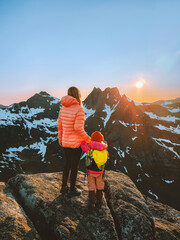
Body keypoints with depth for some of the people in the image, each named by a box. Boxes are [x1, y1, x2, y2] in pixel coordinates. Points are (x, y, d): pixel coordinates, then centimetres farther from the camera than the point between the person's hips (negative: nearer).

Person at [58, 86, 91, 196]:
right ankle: (72, 189, 28)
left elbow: (60, 126, 5)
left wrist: (60, 139, 18)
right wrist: (88, 139, -9)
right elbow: (78, 128, -23)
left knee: (68, 164, 23)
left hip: (66, 142, 6)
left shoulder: (63, 108, 0)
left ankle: (64, 187, 34)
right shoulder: (79, 109, -19)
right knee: (75, 166, 11)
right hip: (76, 143, -6)